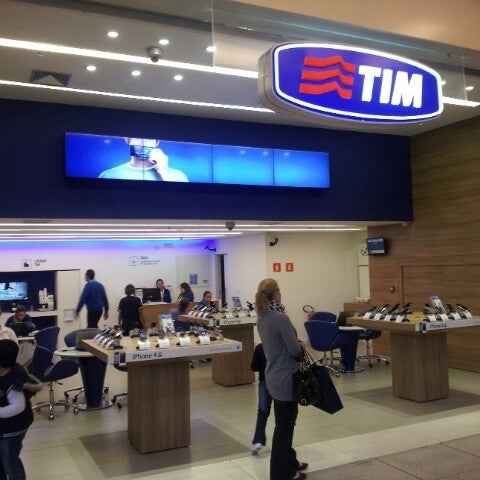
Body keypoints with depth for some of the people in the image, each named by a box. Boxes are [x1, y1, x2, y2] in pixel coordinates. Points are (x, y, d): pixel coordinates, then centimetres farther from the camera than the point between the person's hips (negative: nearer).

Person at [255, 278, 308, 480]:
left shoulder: (262, 319, 4)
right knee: (284, 426, 4)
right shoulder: (280, 318, -22)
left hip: (273, 376, 9)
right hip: (286, 378, -9)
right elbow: (295, 349, -18)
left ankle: (290, 462, 38)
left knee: (285, 423, 22)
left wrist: (292, 345, 4)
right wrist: (299, 347, 2)